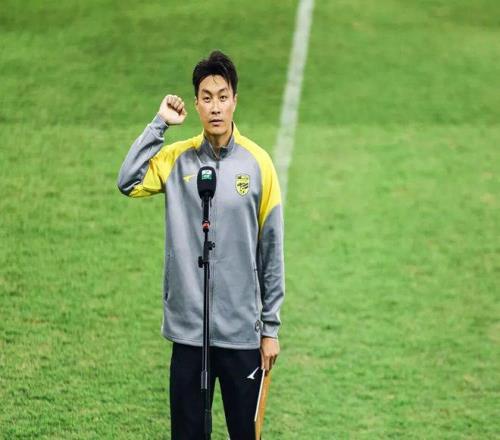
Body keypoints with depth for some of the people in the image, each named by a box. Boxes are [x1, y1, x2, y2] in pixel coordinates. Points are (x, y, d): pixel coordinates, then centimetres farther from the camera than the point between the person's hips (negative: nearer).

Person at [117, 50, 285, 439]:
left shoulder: (258, 162, -1)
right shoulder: (177, 158, 3)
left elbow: (271, 251, 2)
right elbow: (128, 182, -14)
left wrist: (271, 326, 2)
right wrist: (159, 124, -10)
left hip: (242, 330, -1)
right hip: (188, 328, 1)